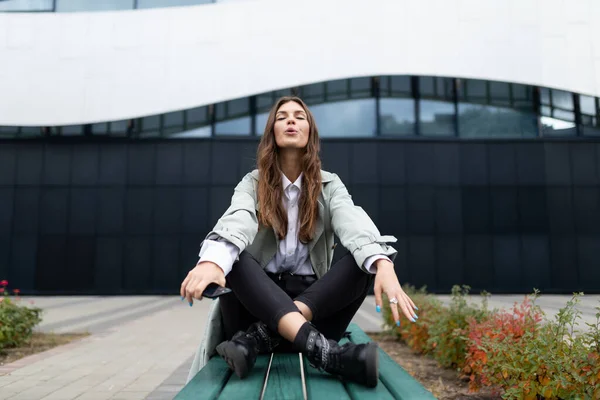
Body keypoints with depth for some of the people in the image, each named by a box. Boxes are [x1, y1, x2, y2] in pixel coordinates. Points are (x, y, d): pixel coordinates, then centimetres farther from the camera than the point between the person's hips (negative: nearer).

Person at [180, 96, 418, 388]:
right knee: (232, 257, -30)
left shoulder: (329, 185, 6)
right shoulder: (253, 183, 4)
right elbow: (237, 221, -20)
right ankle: (323, 351, -47)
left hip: (317, 302, 1)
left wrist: (383, 264, -40)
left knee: (364, 260, -25)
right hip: (256, 297, 0)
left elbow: (354, 224, -17)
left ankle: (255, 339, -35)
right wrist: (212, 259, -45)